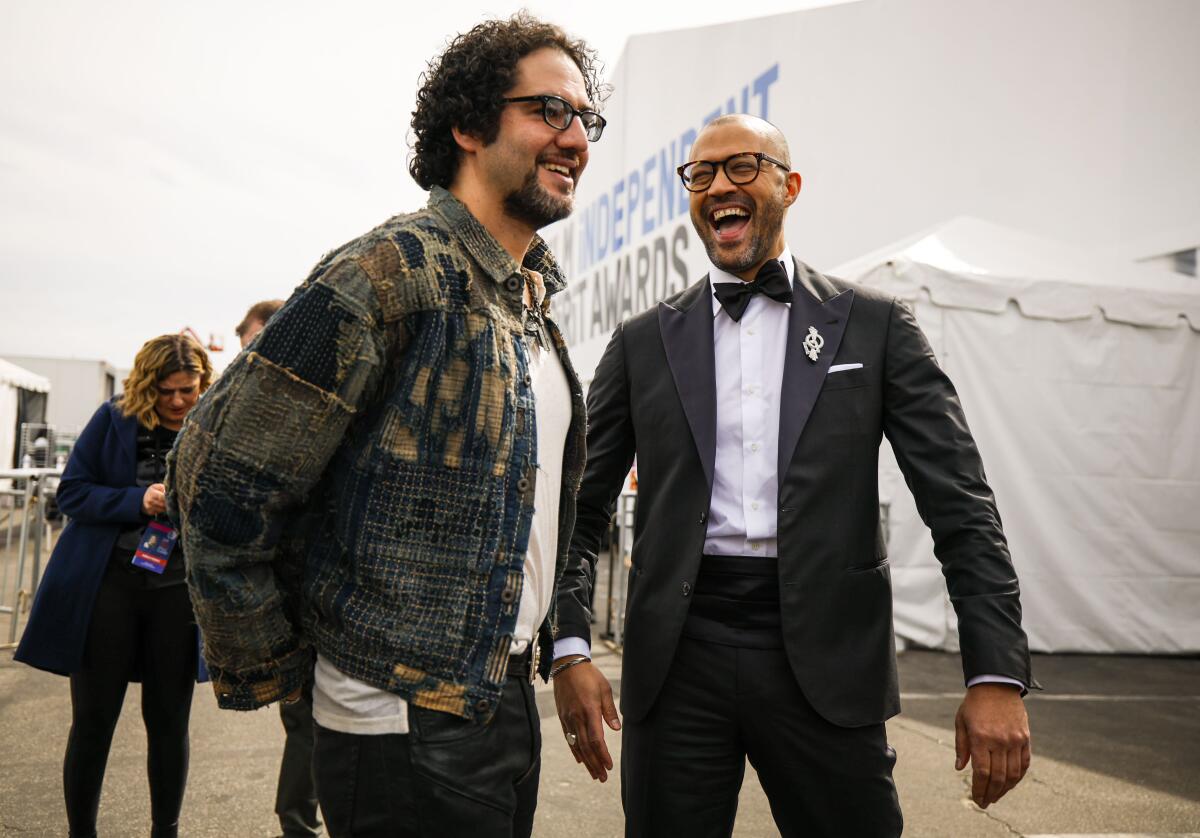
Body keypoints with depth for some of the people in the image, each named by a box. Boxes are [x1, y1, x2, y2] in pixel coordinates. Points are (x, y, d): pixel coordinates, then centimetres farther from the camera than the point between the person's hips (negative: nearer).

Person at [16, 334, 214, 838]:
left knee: (169, 721, 10)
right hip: (107, 584, -1)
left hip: (178, 592, 1)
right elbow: (72, 492, -3)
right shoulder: (114, 419, -4)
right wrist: (137, 500, -19)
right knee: (92, 721, 7)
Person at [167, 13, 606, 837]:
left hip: (506, 700, 8)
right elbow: (218, 481, -18)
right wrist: (265, 676, -9)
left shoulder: (534, 306, 10)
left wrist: (551, 651, 18)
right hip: (410, 727, -8)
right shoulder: (394, 271, -17)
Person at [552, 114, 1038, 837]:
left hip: (826, 660, 0)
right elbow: (583, 510, 8)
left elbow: (961, 505, 0)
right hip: (678, 658, 1)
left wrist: (997, 675, -7)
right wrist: (570, 649, -3)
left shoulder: (874, 325, 5)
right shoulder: (643, 342, 8)